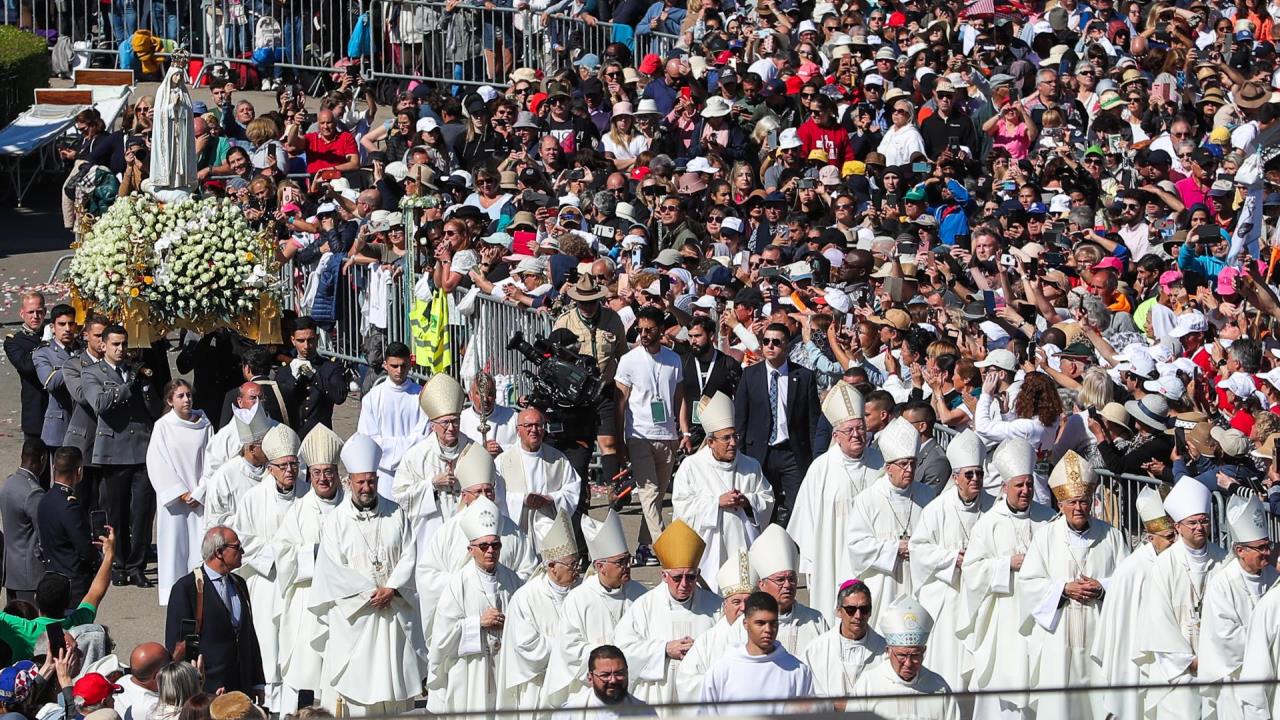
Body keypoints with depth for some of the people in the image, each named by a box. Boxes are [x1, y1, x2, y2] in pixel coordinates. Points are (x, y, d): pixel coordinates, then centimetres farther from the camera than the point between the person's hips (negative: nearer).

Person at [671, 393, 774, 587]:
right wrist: (717, 502, -12)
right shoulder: (691, 466, 3)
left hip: (743, 545, 3)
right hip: (709, 549, -3)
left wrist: (747, 501, -7)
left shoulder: (751, 466, 14)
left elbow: (767, 499, 15)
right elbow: (682, 506, -3)